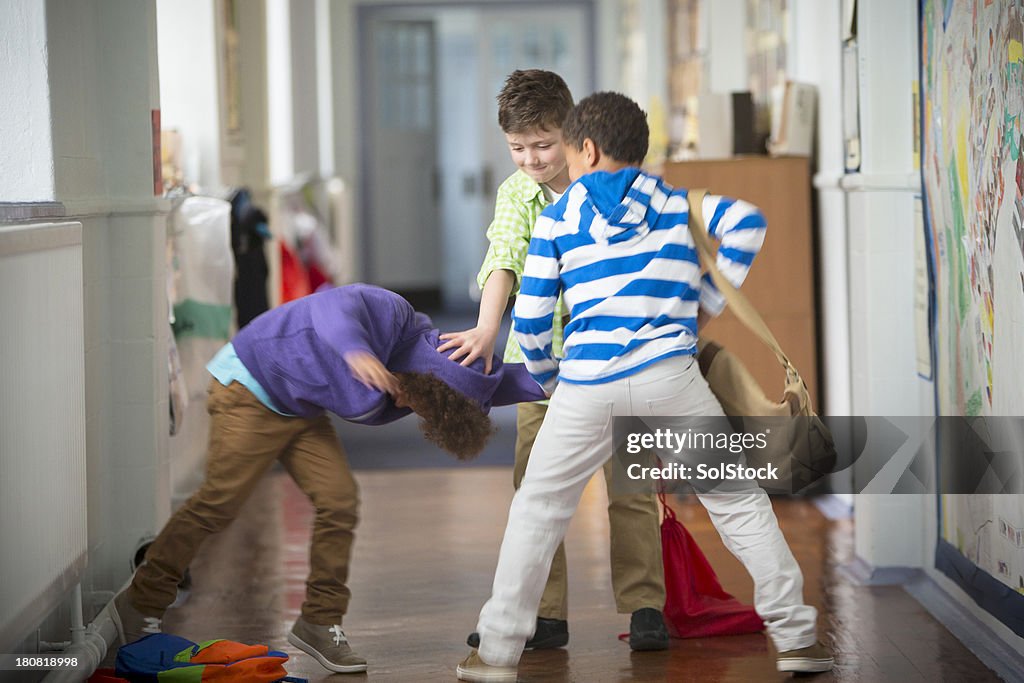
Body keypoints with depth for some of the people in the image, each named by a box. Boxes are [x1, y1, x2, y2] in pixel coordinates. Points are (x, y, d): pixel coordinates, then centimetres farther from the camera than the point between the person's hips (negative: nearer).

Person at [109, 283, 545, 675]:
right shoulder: (389, 314, -30)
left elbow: (500, 379, 0)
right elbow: (332, 306, -48)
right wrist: (354, 350, -66)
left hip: (302, 411, 8)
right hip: (250, 387, -8)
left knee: (339, 504, -5)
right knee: (219, 503, -7)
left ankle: (319, 623, 4)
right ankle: (140, 606, 6)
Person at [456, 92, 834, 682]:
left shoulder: (557, 219, 11)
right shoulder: (675, 204, 15)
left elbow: (530, 317, 7)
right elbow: (747, 221, 3)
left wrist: (547, 378, 24)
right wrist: (713, 298, 12)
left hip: (587, 385, 0)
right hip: (670, 376, 1)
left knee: (537, 510, 13)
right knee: (738, 500, 9)